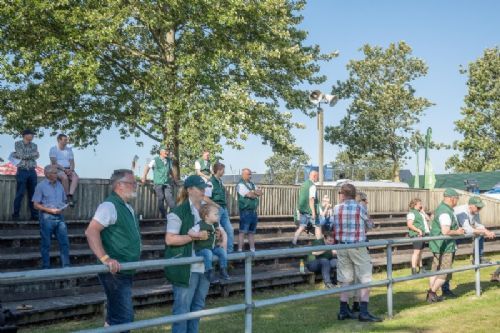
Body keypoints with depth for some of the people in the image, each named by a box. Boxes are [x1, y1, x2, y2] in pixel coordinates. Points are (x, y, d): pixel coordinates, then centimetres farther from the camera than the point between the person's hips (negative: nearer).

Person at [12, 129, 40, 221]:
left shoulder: (34, 145, 13)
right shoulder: (18, 143, 1)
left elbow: (37, 156, -3)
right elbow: (22, 156, -11)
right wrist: (33, 154, -1)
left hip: (32, 172, 4)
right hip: (22, 171, -4)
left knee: (33, 194, 4)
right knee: (19, 194, -4)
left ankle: (34, 215, 6)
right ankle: (15, 215, 2)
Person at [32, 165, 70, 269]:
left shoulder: (59, 185, 11)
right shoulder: (41, 186, -3)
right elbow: (36, 205, -7)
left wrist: (62, 208, -3)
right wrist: (51, 210, -16)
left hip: (59, 217, 4)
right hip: (47, 218, -4)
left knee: (64, 242, 1)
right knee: (46, 244, 4)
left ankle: (66, 266, 8)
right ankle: (46, 267, 13)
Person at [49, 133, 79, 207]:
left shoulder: (69, 150, 18)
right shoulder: (53, 149, 3)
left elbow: (72, 162, 11)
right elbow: (54, 163, -7)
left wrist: (71, 170, -11)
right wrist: (64, 169, -18)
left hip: (69, 169, 4)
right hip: (58, 169, -4)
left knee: (76, 177, -29)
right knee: (64, 177, -37)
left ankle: (70, 195, -42)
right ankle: (68, 197, -29)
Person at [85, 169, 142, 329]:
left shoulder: (127, 207, 15)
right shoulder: (110, 205, -16)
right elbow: (91, 231, -26)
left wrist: (136, 259, 26)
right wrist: (105, 258, -32)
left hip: (125, 272, 10)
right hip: (115, 272, -10)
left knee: (115, 316, 17)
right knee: (124, 317, -10)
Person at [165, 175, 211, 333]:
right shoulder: (179, 212, -10)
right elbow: (170, 239, -16)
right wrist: (195, 236, -21)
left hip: (204, 266, 7)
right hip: (186, 268, -7)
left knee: (198, 305, 15)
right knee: (182, 307, -2)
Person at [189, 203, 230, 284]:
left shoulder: (216, 225, 5)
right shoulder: (200, 226, -15)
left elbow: (223, 232, 16)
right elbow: (190, 232, -23)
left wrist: (223, 242, 3)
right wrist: (199, 234, -33)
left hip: (214, 247, 6)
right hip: (202, 249, -6)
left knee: (223, 251, -16)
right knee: (208, 253, -35)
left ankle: (223, 270, -1)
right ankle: (210, 273, -23)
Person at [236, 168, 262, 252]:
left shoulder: (252, 184, 19)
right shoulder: (240, 185, -7)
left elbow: (260, 193, 9)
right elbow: (249, 195, -17)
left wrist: (253, 192, -9)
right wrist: (256, 194, 2)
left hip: (254, 211, 8)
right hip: (245, 211, -8)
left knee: (252, 232, 12)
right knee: (243, 232, -8)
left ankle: (252, 250, 16)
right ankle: (240, 250, -7)